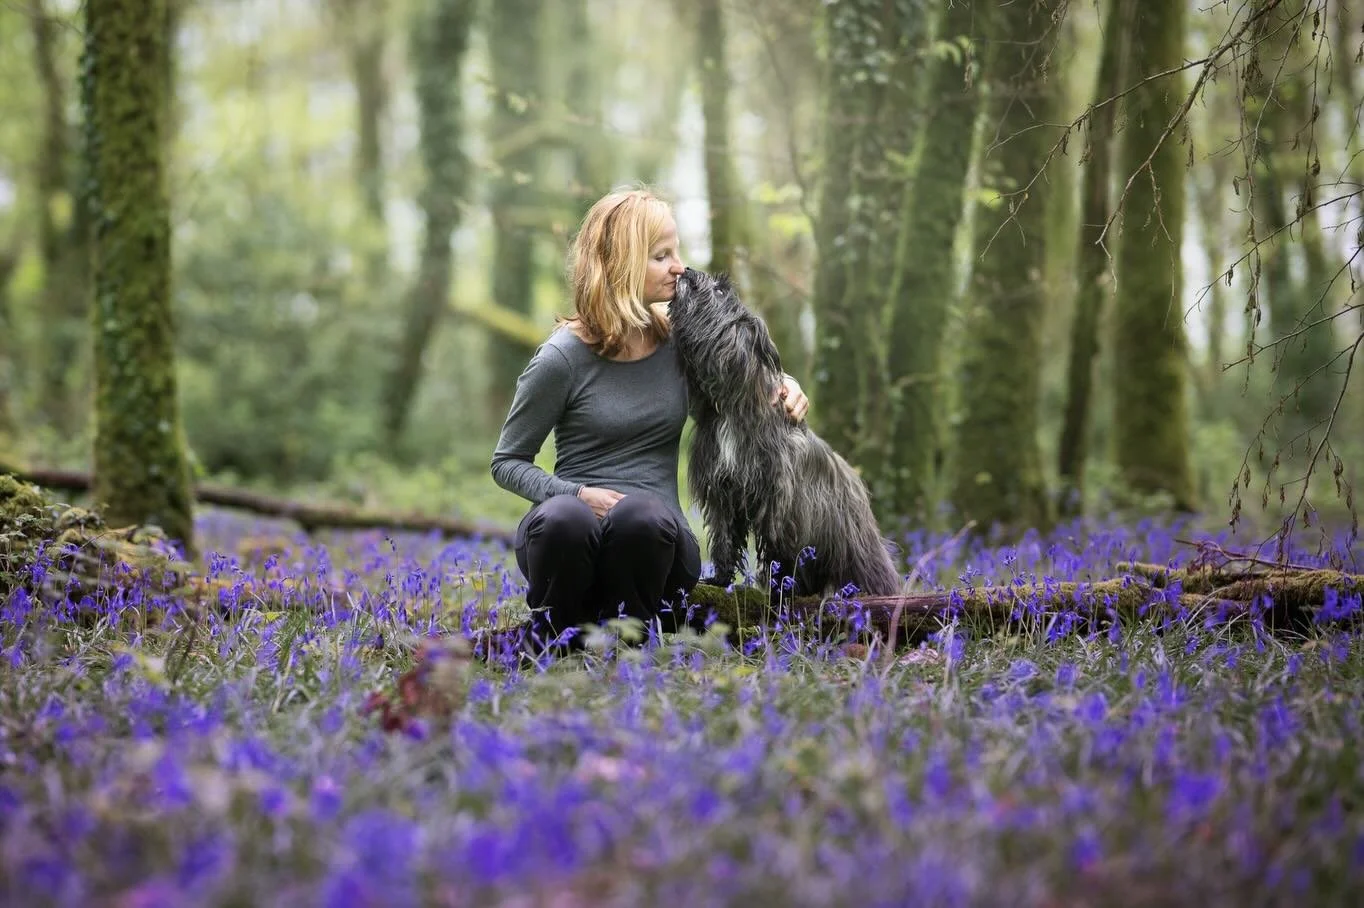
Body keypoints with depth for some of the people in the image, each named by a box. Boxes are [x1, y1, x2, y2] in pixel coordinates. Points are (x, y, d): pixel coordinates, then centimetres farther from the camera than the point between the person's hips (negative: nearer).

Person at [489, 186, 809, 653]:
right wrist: (577, 495, -17)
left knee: (641, 514, -35)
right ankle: (551, 634, -8)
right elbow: (507, 461, 1)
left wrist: (784, 386, 1)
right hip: (570, 543, -2)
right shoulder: (562, 358, -7)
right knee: (564, 520, -39)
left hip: (651, 537, 2)